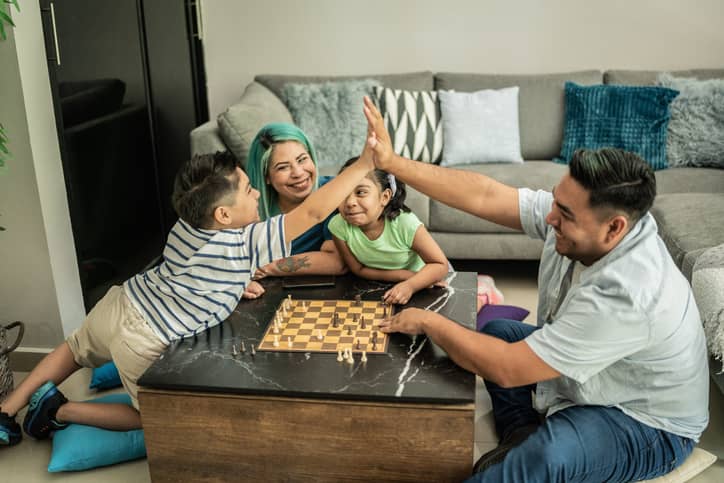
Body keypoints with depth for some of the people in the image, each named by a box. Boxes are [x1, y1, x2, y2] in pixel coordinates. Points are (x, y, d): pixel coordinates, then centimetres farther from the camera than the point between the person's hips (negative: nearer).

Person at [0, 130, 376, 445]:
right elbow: (314, 212, -26)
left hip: (120, 302, 7)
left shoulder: (186, 225, -1)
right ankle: (63, 410, 12)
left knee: (76, 350, 35)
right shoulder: (245, 244, -22)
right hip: (142, 341, -6)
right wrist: (363, 164, -24)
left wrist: (241, 280, 13)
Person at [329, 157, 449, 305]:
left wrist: (410, 285, -39)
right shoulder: (338, 226, -24)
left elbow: (440, 264, -20)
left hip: (417, 287, -3)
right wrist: (405, 275, -23)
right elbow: (359, 269, -11)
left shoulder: (405, 223, -29)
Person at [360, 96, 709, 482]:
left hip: (649, 425, -8)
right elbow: (484, 196, -17)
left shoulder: (626, 294, -40)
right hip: (585, 376, 8)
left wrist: (429, 323, -24)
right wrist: (392, 163, -21)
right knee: (496, 331, 12)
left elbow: (506, 369, -36)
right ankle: (522, 439, 8)